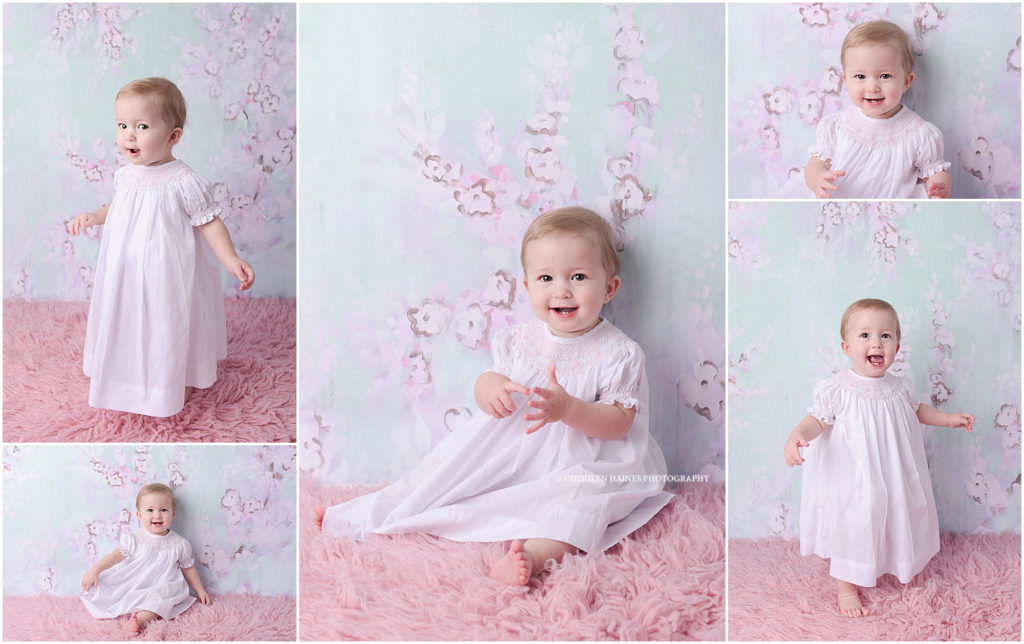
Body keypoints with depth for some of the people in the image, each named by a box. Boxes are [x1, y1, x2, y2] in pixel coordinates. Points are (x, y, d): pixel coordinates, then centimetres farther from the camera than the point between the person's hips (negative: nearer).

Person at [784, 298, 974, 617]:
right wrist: (797, 435, -34)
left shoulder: (899, 387, -2)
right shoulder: (836, 389, -18)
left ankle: (899, 569, 45)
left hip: (893, 478, 4)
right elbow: (817, 420, -16)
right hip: (852, 481, -4)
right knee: (851, 527, 7)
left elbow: (917, 411, 18)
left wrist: (950, 418, 13)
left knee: (895, 520, 18)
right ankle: (846, 586, 27)